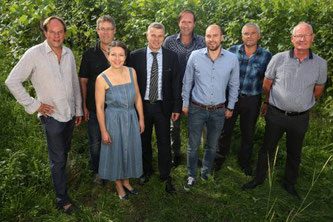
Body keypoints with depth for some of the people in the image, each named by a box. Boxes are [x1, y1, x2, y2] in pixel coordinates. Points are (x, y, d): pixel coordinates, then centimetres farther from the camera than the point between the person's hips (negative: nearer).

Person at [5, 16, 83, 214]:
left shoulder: (69, 54, 3)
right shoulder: (34, 54, -12)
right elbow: (12, 81, -9)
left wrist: (79, 109, 12)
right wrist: (34, 105, -11)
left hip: (70, 114, 5)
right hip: (52, 116, -5)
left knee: (65, 152, 21)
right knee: (58, 159, 5)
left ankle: (60, 177, 46)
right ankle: (62, 199, 20)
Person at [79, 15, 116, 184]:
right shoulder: (89, 54, 0)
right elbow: (83, 81, 3)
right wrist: (84, 106, -1)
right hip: (95, 107, 0)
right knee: (95, 141, 11)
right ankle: (96, 171, 33)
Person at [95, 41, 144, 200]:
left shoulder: (131, 72, -5)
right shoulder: (102, 79, -16)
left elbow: (137, 97, 3)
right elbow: (99, 107, -11)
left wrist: (141, 118, 5)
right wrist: (103, 131, -10)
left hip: (131, 118, 4)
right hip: (114, 120, -4)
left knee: (130, 150, 17)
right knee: (115, 152, 13)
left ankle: (126, 181, 43)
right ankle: (118, 185, 38)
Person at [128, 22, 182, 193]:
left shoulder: (171, 57, -1)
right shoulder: (135, 56, -2)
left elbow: (176, 83, 1)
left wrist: (177, 108, -2)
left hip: (163, 107, 0)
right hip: (142, 106, 1)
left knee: (164, 142, 8)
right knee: (144, 141, 16)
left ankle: (165, 176, 26)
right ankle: (147, 171, 38)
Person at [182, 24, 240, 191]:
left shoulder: (232, 59, -7)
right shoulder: (195, 56, -9)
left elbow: (234, 85, 5)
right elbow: (187, 82, 1)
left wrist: (230, 107, 7)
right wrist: (185, 104, 3)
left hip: (218, 111, 1)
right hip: (196, 108, -1)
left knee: (212, 146, 17)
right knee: (193, 145, 8)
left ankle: (206, 172, 40)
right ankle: (191, 176, 27)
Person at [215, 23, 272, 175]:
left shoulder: (266, 55, -5)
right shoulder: (233, 50, -3)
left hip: (252, 100, 0)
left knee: (248, 134, 15)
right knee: (225, 130, 11)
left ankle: (244, 162, 38)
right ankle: (220, 158, 34)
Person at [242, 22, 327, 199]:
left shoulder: (320, 64, -5)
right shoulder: (278, 59, -8)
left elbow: (318, 90, 11)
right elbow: (266, 85, 5)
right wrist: (267, 103, 14)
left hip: (300, 118, 2)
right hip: (275, 115, -1)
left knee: (294, 154, 18)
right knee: (267, 149, 12)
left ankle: (289, 184, 39)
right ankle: (259, 178, 34)